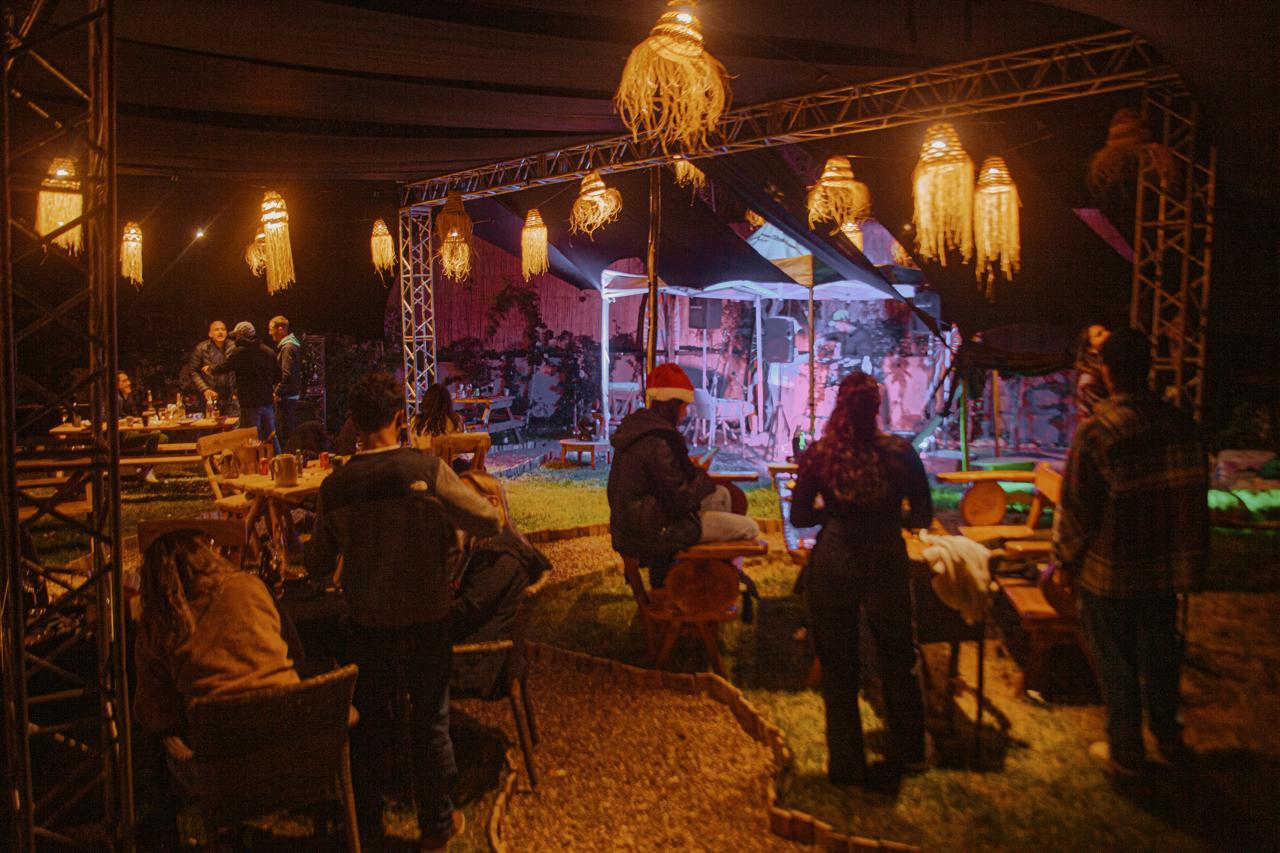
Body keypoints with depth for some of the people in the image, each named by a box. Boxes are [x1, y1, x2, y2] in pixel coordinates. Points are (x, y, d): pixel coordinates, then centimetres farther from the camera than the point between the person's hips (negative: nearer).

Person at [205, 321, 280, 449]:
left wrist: (209, 369, 11)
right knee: (270, 438, 14)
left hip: (250, 405, -5)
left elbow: (220, 370, -9)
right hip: (267, 402, 5)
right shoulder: (269, 352, 6)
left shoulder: (238, 352, -11)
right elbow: (278, 376, 11)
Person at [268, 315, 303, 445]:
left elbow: (287, 375, -25)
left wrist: (277, 392, -14)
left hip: (286, 397, -10)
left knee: (284, 434, -6)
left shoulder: (288, 347, -17)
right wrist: (278, 390, 15)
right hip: (292, 396, 10)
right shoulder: (292, 344, 13)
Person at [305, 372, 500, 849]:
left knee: (370, 721, 20)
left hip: (366, 625, 3)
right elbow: (489, 522, -12)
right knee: (430, 722, 13)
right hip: (424, 622, -3)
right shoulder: (427, 471, -18)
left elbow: (318, 564, 2)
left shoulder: (334, 486, -8)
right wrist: (443, 525, 6)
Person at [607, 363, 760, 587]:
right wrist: (701, 476, -4)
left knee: (721, 494, 22)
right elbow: (680, 501, -22)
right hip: (653, 533, -10)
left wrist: (691, 470, 4)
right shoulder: (657, 442, -25)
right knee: (749, 528, -6)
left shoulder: (636, 427, 7)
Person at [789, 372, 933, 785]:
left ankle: (846, 764, 26)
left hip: (832, 567, -1)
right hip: (886, 564, 1)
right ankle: (907, 751, 40)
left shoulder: (817, 454, -11)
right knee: (897, 662, 22)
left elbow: (800, 516, -5)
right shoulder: (899, 452, -10)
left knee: (838, 669, 15)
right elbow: (923, 517, -3)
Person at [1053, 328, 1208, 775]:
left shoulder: (1097, 430, -21)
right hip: (1164, 569, 5)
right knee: (1159, 654, 22)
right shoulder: (1181, 424, -3)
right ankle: (1168, 737, 38)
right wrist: (1188, 561, 19)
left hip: (1108, 572, -5)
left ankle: (1125, 752, 24)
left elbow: (1075, 506, -17)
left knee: (1115, 663, 9)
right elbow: (1196, 496, 8)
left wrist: (1065, 560, -3)